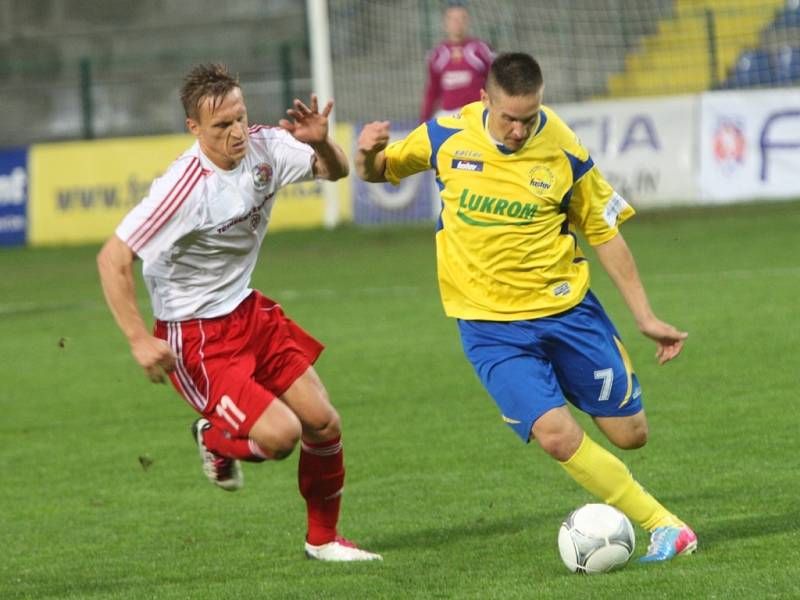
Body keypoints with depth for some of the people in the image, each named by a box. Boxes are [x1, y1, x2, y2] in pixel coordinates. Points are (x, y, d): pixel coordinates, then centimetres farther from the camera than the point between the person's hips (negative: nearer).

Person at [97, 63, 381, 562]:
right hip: (195, 336, -7)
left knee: (325, 426, 5)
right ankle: (216, 439, 16)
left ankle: (323, 540, 27)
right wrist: (140, 340, -30)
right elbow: (113, 259, -26)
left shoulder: (264, 147, -8)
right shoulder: (185, 188, -28)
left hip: (250, 313, 7)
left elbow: (336, 171, 9)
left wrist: (321, 142, -14)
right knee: (280, 433, -19)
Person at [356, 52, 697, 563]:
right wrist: (369, 154, -16)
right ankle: (663, 526, -6)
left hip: (566, 308, 1)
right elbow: (378, 172, 9)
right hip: (490, 325, -1)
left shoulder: (563, 153, -8)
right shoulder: (446, 138, -7)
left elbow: (606, 234, 3)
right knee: (557, 435, -19)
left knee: (630, 434, 2)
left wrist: (645, 317, 4)